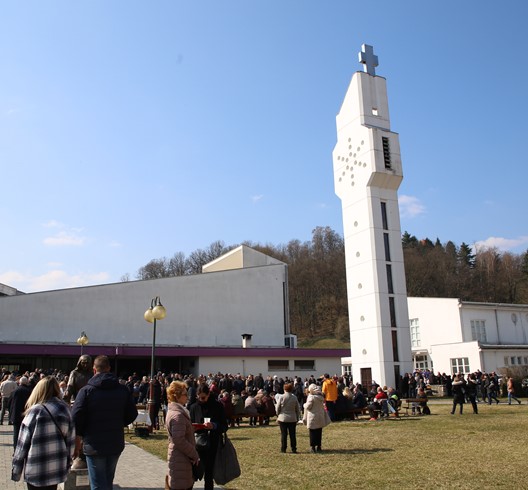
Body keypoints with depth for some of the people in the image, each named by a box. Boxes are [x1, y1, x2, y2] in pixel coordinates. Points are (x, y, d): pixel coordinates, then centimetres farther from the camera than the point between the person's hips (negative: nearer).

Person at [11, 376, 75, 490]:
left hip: (36, 472, -3)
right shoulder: (65, 410, 0)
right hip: (58, 469, 3)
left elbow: (22, 444, -8)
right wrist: (67, 464, 15)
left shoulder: (35, 412, -11)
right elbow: (71, 441, 4)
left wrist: (16, 471, 2)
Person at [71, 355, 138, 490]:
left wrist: (78, 436, 1)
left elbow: (76, 417, -15)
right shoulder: (123, 390, 1)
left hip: (94, 445, -4)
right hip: (116, 444, 4)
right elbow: (132, 414, 4)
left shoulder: (86, 391, -11)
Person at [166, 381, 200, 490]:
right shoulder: (178, 415, -22)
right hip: (180, 459, -10)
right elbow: (180, 441, -26)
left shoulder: (173, 410, 9)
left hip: (178, 457, 10)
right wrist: (194, 455, -15)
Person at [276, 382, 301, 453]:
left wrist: (278, 416, 12)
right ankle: (294, 449, 10)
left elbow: (277, 408, -3)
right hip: (292, 419, 2)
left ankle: (283, 449, 8)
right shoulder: (294, 397, -2)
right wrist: (297, 418, 13)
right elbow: (298, 409, 4)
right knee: (292, 434, 9)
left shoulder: (282, 397, -9)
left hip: (283, 418, -2)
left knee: (283, 434, 5)